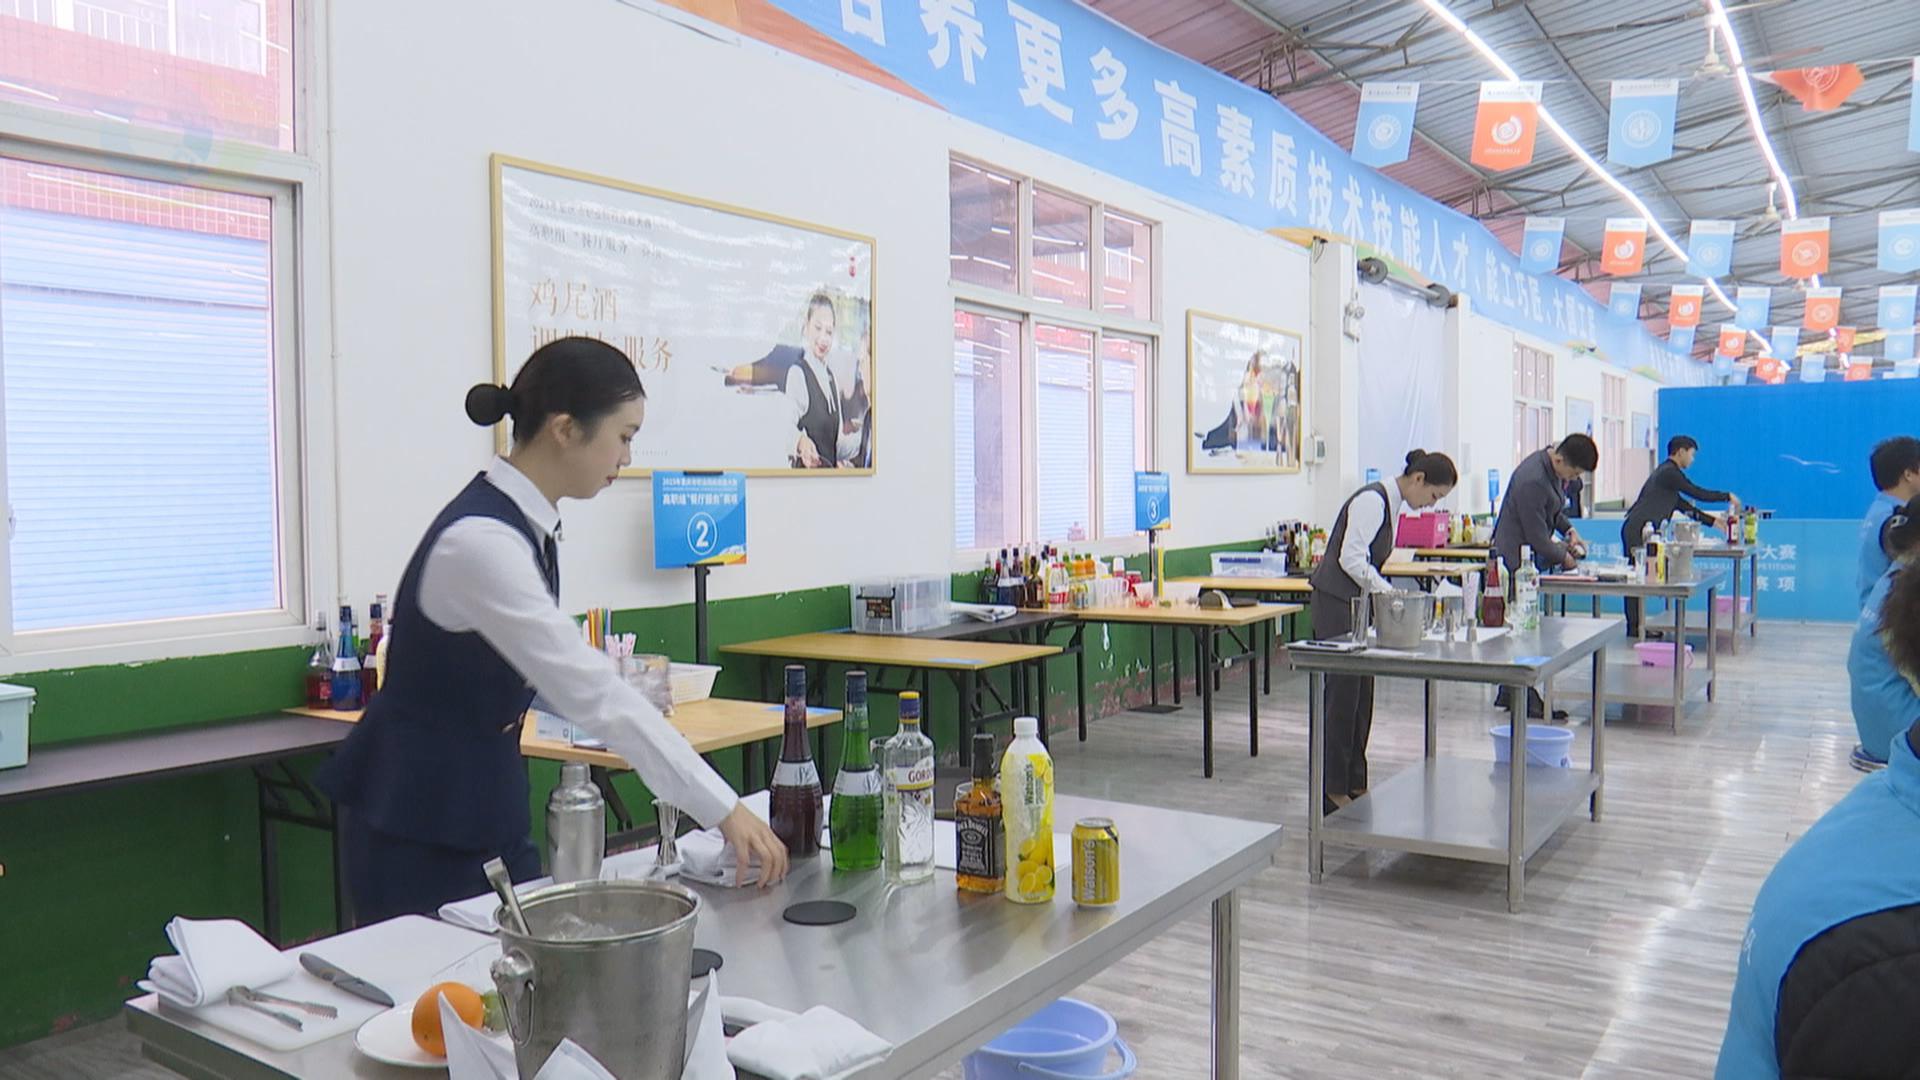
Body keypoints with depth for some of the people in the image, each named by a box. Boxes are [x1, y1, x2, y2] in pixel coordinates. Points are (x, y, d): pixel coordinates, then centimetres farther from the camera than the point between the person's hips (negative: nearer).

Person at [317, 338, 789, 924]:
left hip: (486, 807, 9)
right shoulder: (482, 541, -27)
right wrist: (723, 809, -29)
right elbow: (593, 692, -31)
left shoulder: (527, 523, 1)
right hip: (418, 825, -8)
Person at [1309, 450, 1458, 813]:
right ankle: (1333, 791, 3)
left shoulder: (1392, 504, 12)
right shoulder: (1372, 501, -17)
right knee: (1343, 695, -5)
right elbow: (1351, 559, -24)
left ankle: (1354, 784, 20)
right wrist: (1388, 592, -21)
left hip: (1357, 603, 10)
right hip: (1336, 604, -10)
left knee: (1361, 694, 11)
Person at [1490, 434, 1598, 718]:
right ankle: (1526, 700, -2)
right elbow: (1536, 535, -21)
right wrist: (1563, 557, -7)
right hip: (1516, 559, -10)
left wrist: (1569, 530, 7)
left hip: (1531, 557, 10)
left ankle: (1508, 694, 20)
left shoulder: (1555, 469, 4)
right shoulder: (1531, 480, -27)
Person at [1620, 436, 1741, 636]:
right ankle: (1634, 628, -7)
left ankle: (1636, 625, 9)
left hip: (1641, 531, 10)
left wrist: (1712, 520, 27)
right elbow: (1699, 493, -7)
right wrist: (1727, 497, 7)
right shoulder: (1670, 472, -7)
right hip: (1638, 531, -10)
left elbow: (1683, 505, 28)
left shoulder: (1666, 473, 25)